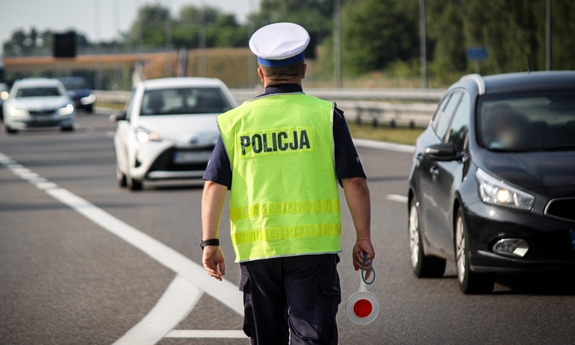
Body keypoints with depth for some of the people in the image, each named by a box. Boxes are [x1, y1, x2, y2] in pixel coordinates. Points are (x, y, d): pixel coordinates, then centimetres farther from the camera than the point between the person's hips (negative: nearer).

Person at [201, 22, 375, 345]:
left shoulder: (236, 120, 6)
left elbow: (214, 185, 1)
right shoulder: (325, 115, 0)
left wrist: (210, 242, 5)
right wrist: (363, 238, 4)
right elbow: (355, 182, -3)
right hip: (313, 246, -2)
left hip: (256, 248, 2)